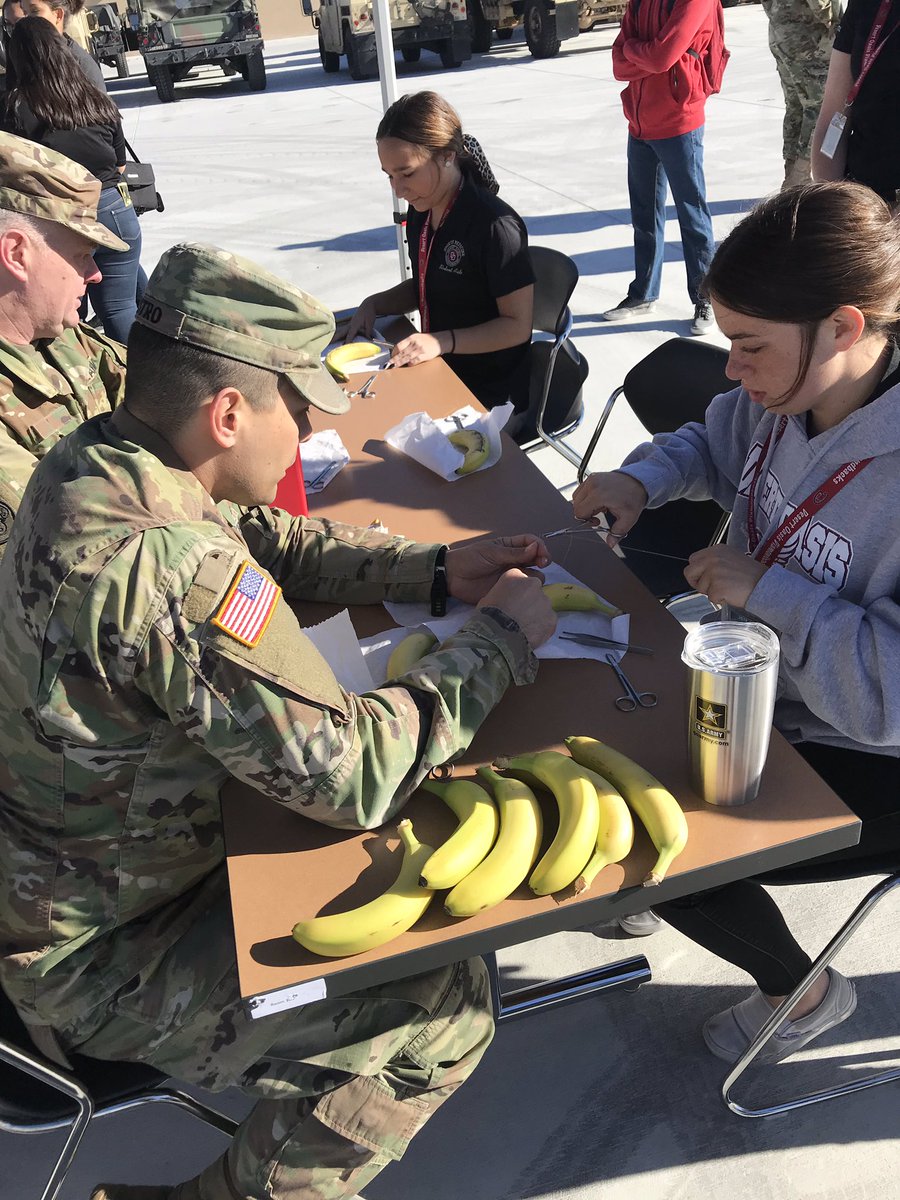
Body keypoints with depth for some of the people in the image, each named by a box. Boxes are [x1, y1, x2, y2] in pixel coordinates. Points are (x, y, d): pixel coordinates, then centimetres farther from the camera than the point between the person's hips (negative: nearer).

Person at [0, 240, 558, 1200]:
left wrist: (436, 570, -3)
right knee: (446, 1008, -11)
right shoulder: (166, 568, -37)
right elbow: (356, 776, -32)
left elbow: (269, 543, 7)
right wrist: (500, 636, -18)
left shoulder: (93, 464, -7)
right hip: (96, 957, -9)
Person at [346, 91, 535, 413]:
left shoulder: (495, 226, -21)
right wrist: (374, 304, 2)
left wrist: (442, 341, -27)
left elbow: (517, 326, -18)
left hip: (489, 395, -7)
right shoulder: (420, 214, 4)